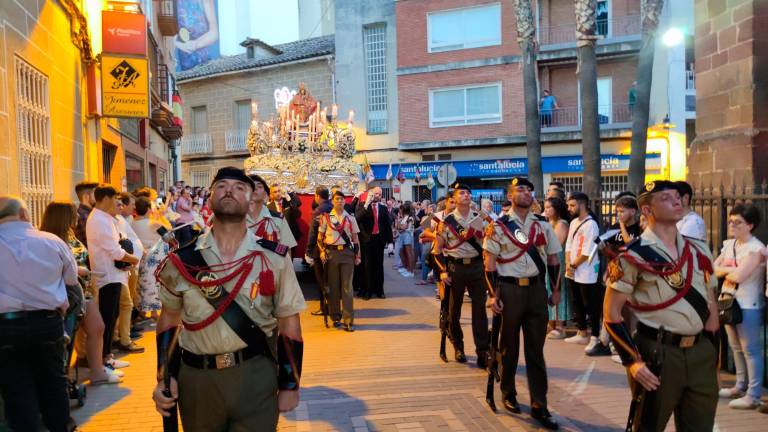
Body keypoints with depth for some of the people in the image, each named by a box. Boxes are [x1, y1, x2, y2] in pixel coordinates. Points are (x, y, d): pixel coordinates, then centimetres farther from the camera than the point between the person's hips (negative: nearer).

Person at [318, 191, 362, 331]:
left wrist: (357, 255, 5)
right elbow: (319, 237, 7)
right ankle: (335, 317, 18)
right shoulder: (326, 217, 6)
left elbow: (355, 238, 11)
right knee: (333, 285, 6)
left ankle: (348, 320, -1)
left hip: (347, 252, 0)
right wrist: (322, 251, -7)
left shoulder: (350, 218, 9)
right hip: (331, 252, 0)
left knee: (347, 286, -2)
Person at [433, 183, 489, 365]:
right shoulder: (446, 221, -3)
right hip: (455, 267, -1)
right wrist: (443, 271, -9)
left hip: (477, 266, 2)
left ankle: (483, 351, 5)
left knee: (479, 309, 0)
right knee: (454, 309, 10)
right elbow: (438, 249, -1)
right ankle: (458, 347, 28)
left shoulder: (479, 219, 5)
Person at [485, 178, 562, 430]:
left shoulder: (543, 225, 7)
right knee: (509, 347, 12)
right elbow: (490, 263, -6)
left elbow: (553, 260, 12)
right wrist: (493, 295, -12)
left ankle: (539, 406, 13)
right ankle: (508, 393, 32)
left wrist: (556, 290, 10)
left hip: (537, 290, 3)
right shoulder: (498, 226, -4)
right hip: (509, 290, -3)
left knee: (536, 349, 6)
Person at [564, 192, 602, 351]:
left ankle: (595, 337, 12)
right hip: (573, 273, 9)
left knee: (591, 306, 2)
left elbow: (587, 252, -20)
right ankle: (582, 334, 29)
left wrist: (573, 265, -10)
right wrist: (568, 264, -2)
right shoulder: (573, 222, 10)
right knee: (577, 304, 17)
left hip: (586, 274, -8)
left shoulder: (591, 225, -16)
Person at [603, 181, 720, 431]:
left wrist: (712, 352, 12)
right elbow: (612, 314, -10)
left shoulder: (699, 251, 8)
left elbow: (711, 305, 16)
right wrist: (632, 361, -15)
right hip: (658, 354, -5)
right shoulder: (634, 256, -10)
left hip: (700, 353, 6)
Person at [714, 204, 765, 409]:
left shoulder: (755, 248, -14)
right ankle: (741, 386, 30)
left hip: (748, 306, -8)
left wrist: (724, 270, -5)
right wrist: (731, 270, -11)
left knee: (750, 350, -1)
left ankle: (753, 395, 5)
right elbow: (713, 268, 6)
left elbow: (739, 276, -23)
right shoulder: (728, 244, 9)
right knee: (736, 348, 17)